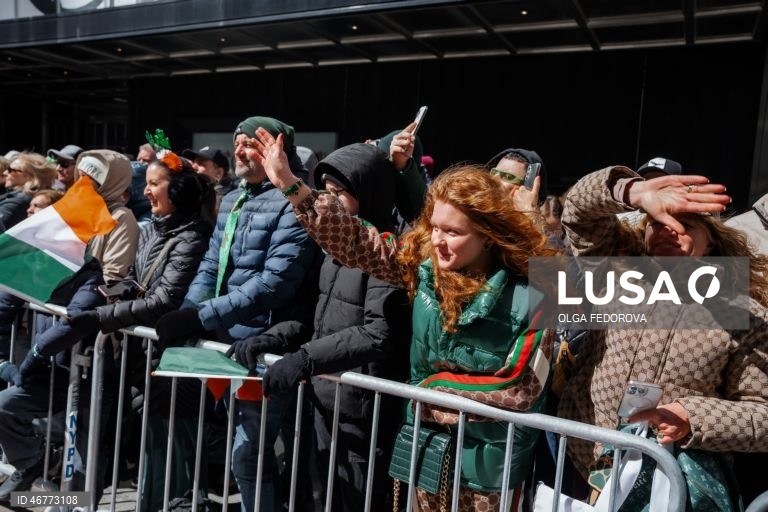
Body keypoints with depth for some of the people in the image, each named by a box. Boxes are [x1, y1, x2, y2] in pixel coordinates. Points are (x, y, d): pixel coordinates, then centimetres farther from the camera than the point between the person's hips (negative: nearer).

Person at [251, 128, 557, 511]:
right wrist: (290, 184, -14)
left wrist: (437, 388, -14)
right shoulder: (424, 261, -9)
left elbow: (519, 389, -17)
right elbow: (355, 242, -10)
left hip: (489, 462, -4)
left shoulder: (528, 296, -20)